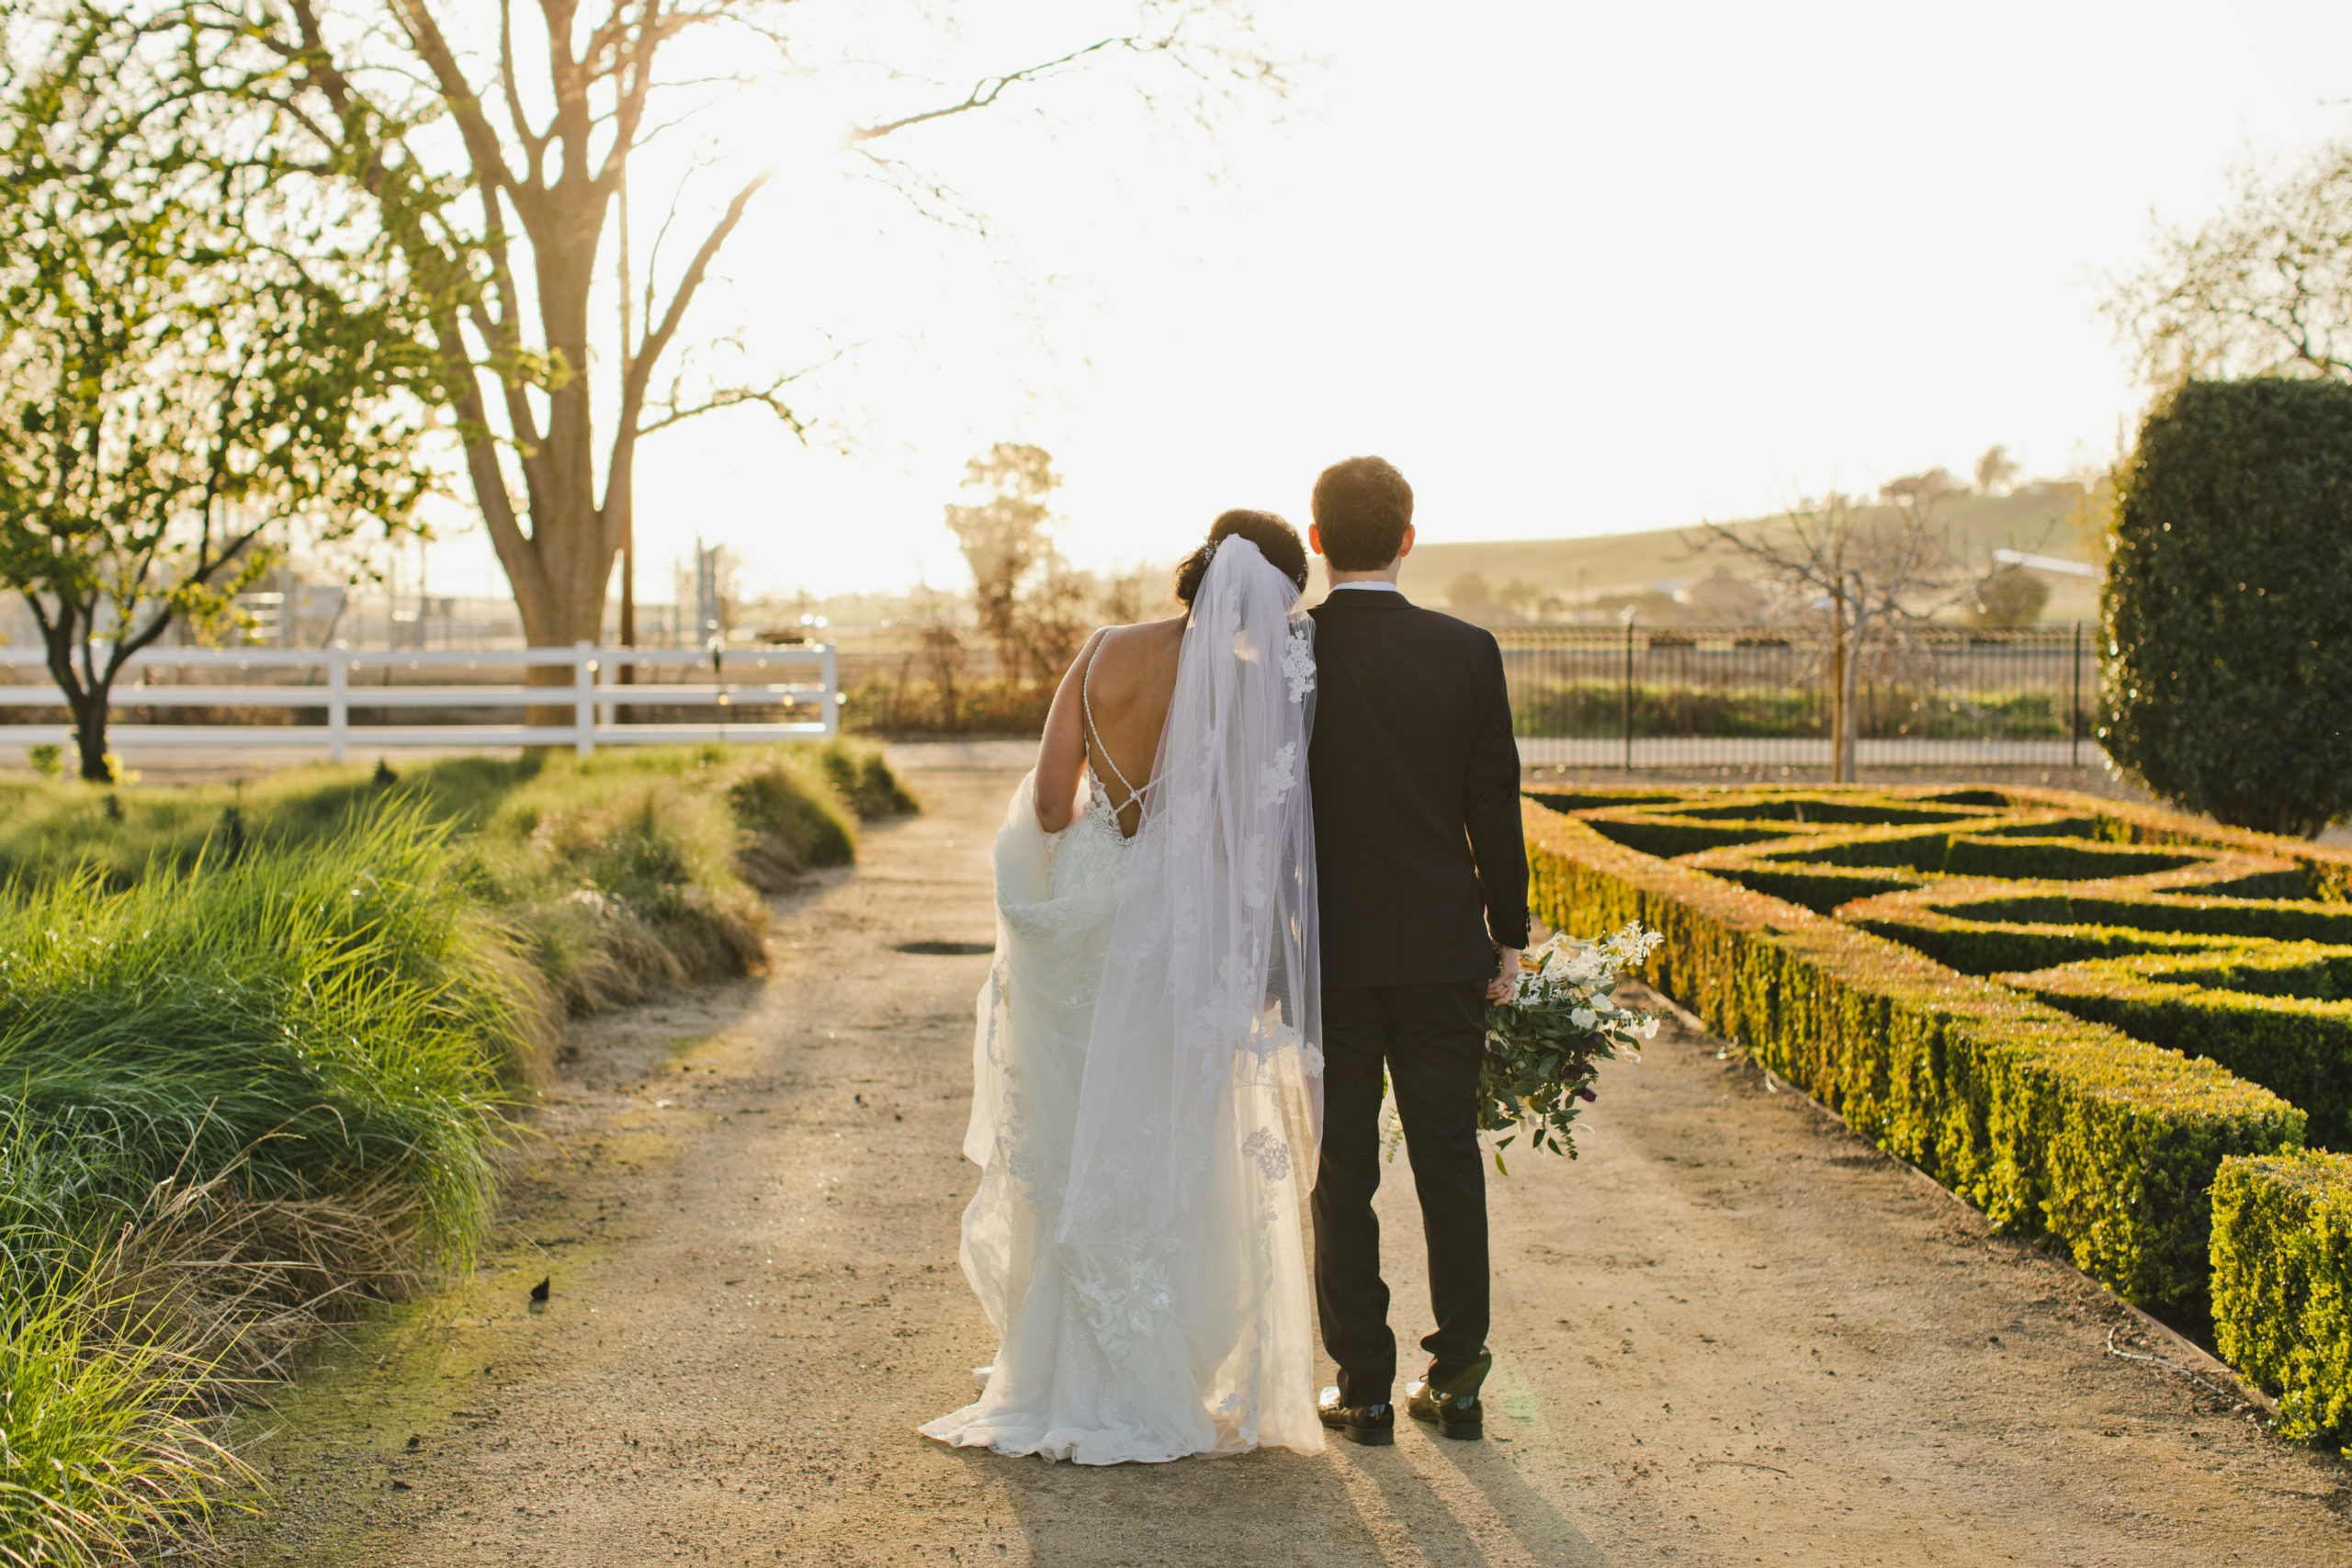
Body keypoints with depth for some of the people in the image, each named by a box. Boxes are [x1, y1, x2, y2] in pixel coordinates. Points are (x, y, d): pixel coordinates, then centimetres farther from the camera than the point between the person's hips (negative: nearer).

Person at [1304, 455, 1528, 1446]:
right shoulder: (1467, 651, -3)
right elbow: (1495, 806, 0)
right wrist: (1509, 937, 9)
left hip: (1325, 952, -1)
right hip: (1442, 947, 1)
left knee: (1342, 1175, 6)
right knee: (1449, 1163, 10)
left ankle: (1364, 1389, 10)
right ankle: (1455, 1381, 15)